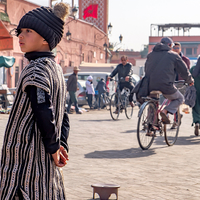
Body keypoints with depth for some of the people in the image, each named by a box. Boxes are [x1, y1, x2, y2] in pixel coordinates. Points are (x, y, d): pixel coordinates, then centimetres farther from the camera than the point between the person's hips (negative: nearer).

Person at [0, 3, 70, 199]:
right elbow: (62, 115, 16)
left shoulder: (35, 69, -16)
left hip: (27, 158, -9)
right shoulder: (55, 67, 13)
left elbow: (44, 113, -22)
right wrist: (61, 145, 9)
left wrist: (53, 148, -12)